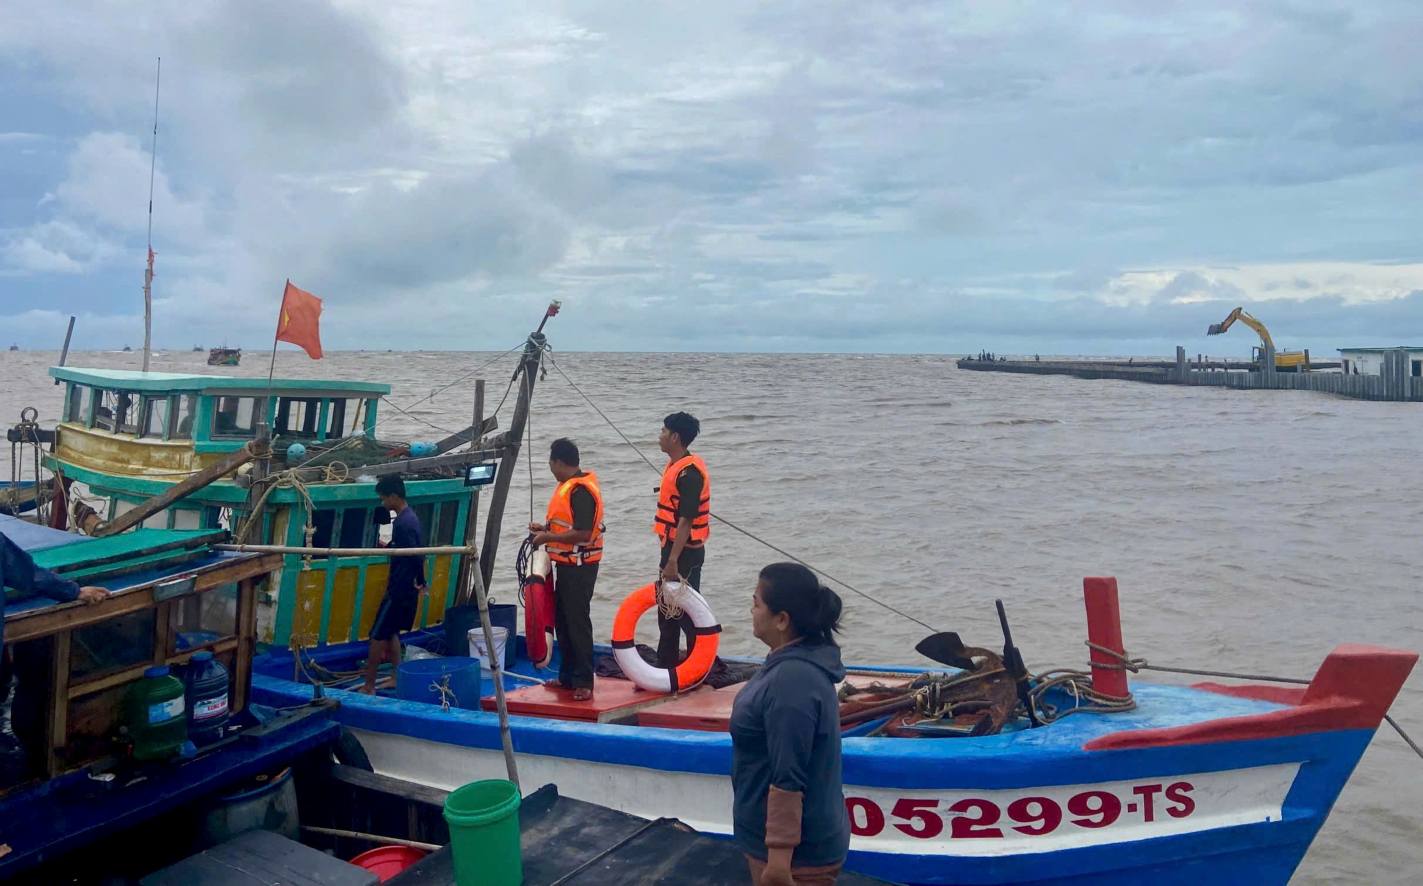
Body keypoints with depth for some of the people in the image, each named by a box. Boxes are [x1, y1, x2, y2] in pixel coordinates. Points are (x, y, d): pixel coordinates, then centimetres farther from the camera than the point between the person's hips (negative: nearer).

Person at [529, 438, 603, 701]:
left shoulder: (580, 490, -20)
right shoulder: (568, 486, 12)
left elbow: (583, 533, -26)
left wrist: (548, 537, -18)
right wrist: (546, 528, 11)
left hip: (579, 567, -10)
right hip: (566, 564, 10)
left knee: (577, 621, -6)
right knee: (562, 620, 16)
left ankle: (583, 682, 0)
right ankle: (567, 676, 25)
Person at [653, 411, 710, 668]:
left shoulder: (689, 472, -19)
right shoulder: (675, 466, 12)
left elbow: (686, 520, -23)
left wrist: (673, 561, -25)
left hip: (685, 553, -10)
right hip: (673, 548, 10)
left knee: (687, 613, -3)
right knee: (667, 611, 17)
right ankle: (666, 666, 29)